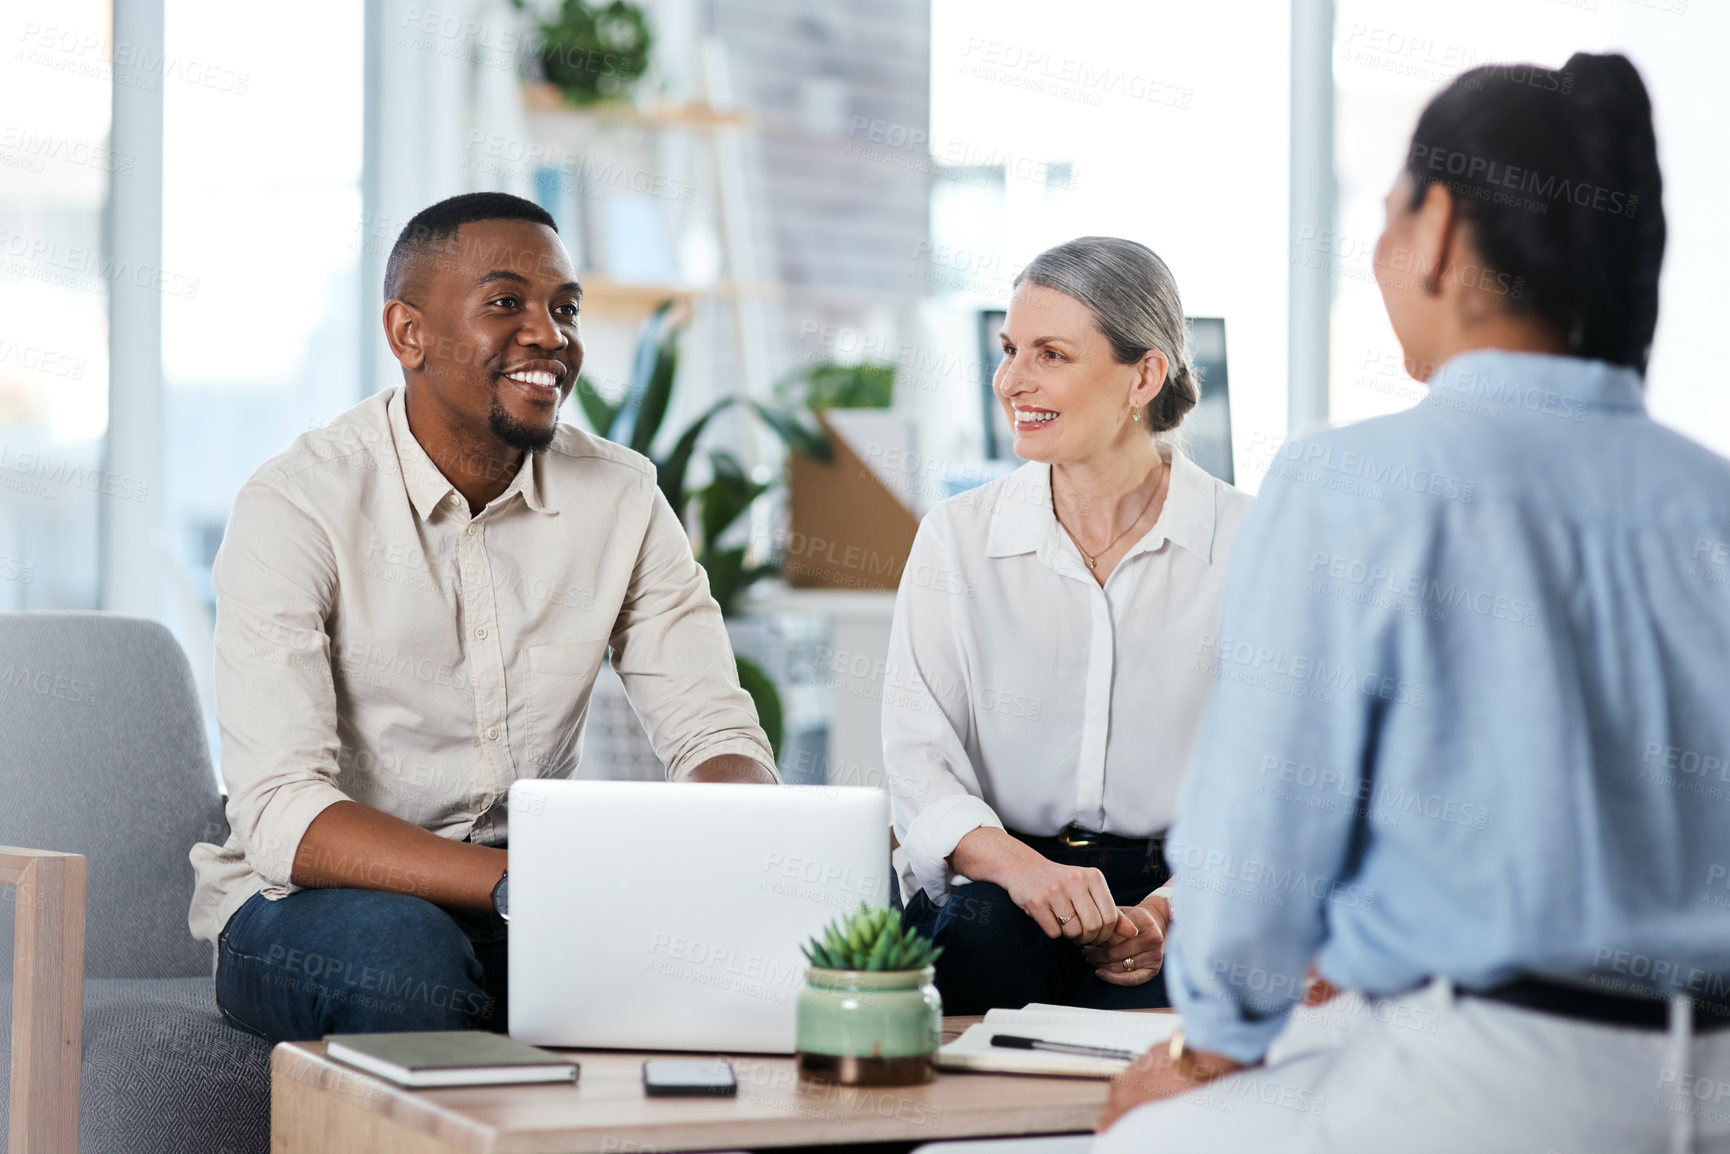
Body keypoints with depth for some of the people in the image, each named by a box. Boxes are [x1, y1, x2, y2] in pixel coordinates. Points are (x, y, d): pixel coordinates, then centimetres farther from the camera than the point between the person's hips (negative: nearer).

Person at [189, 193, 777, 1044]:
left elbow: (718, 734, -1)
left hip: (531, 898, 4)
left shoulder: (622, 500, 1)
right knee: (402, 957, -37)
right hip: (311, 903, -3)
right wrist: (517, 886, -38)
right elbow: (280, 815, -24)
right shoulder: (299, 506, -15)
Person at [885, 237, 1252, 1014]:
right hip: (995, 884, 1)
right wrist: (1022, 868, -22)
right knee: (980, 934, -33)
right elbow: (917, 757, -1)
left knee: (1148, 981, -33)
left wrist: (1163, 911, -23)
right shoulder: (957, 538, 6)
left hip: (1180, 892, -1)